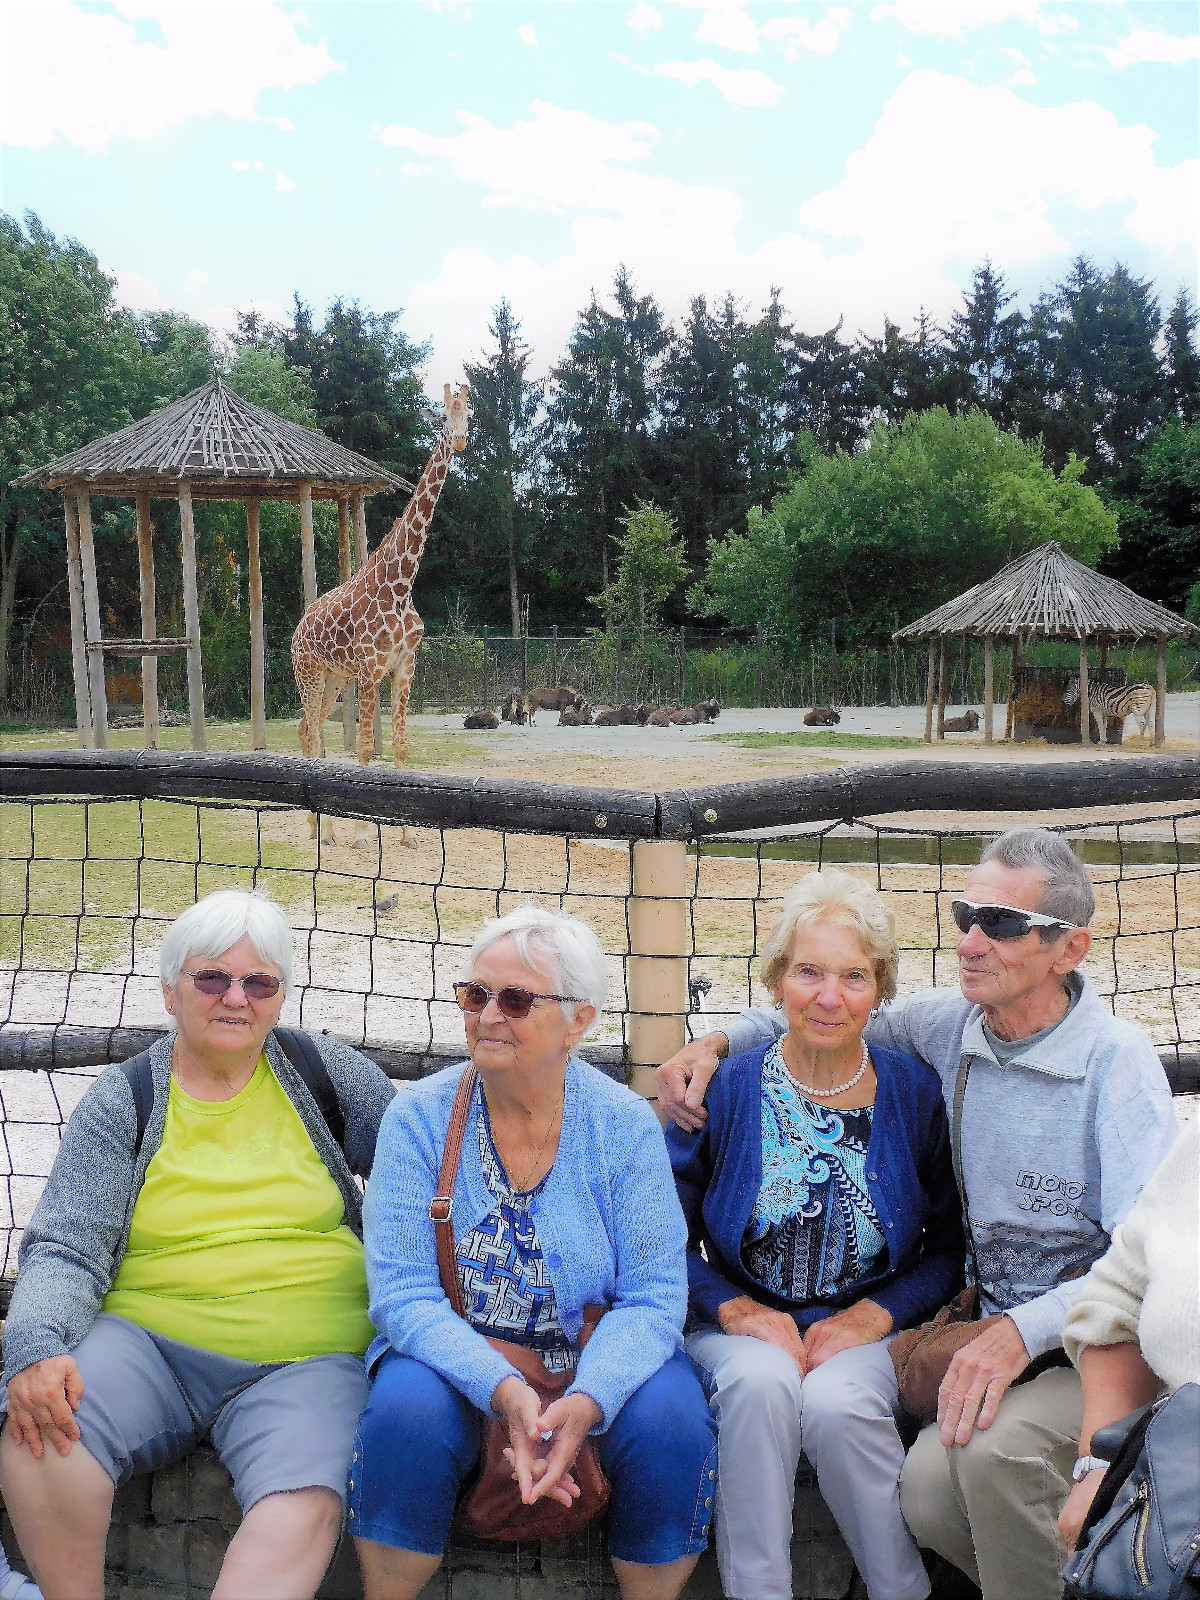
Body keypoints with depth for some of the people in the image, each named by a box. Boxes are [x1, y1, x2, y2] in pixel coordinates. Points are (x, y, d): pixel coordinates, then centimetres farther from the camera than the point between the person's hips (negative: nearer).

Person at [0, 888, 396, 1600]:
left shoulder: (329, 1072, 8)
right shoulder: (119, 1102, 7)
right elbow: (66, 1250, 1)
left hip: (304, 1360, 0)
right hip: (149, 1345, 1)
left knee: (304, 1508, -31)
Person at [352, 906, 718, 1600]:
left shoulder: (625, 1124, -6)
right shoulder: (419, 1117, -6)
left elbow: (653, 1296, -10)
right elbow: (404, 1294, -13)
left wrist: (586, 1400, -30)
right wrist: (505, 1389, -30)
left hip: (598, 1361, 0)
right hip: (453, 1354, 0)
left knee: (673, 1424, -28)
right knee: (406, 1410, -31)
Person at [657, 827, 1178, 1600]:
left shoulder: (1118, 1060, -13)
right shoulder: (951, 1026, 3)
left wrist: (1027, 1328, -34)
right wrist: (717, 1042, 5)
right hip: (999, 1331, 5)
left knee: (994, 1443, -33)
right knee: (929, 1491, -23)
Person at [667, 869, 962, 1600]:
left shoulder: (915, 1092, 0)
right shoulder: (724, 1088, -2)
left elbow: (951, 1246, 5)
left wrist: (877, 1314, -10)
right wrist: (733, 1307, -11)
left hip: (866, 1331, 0)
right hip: (741, 1328, 0)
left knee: (836, 1401, -32)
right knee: (763, 1382, -33)